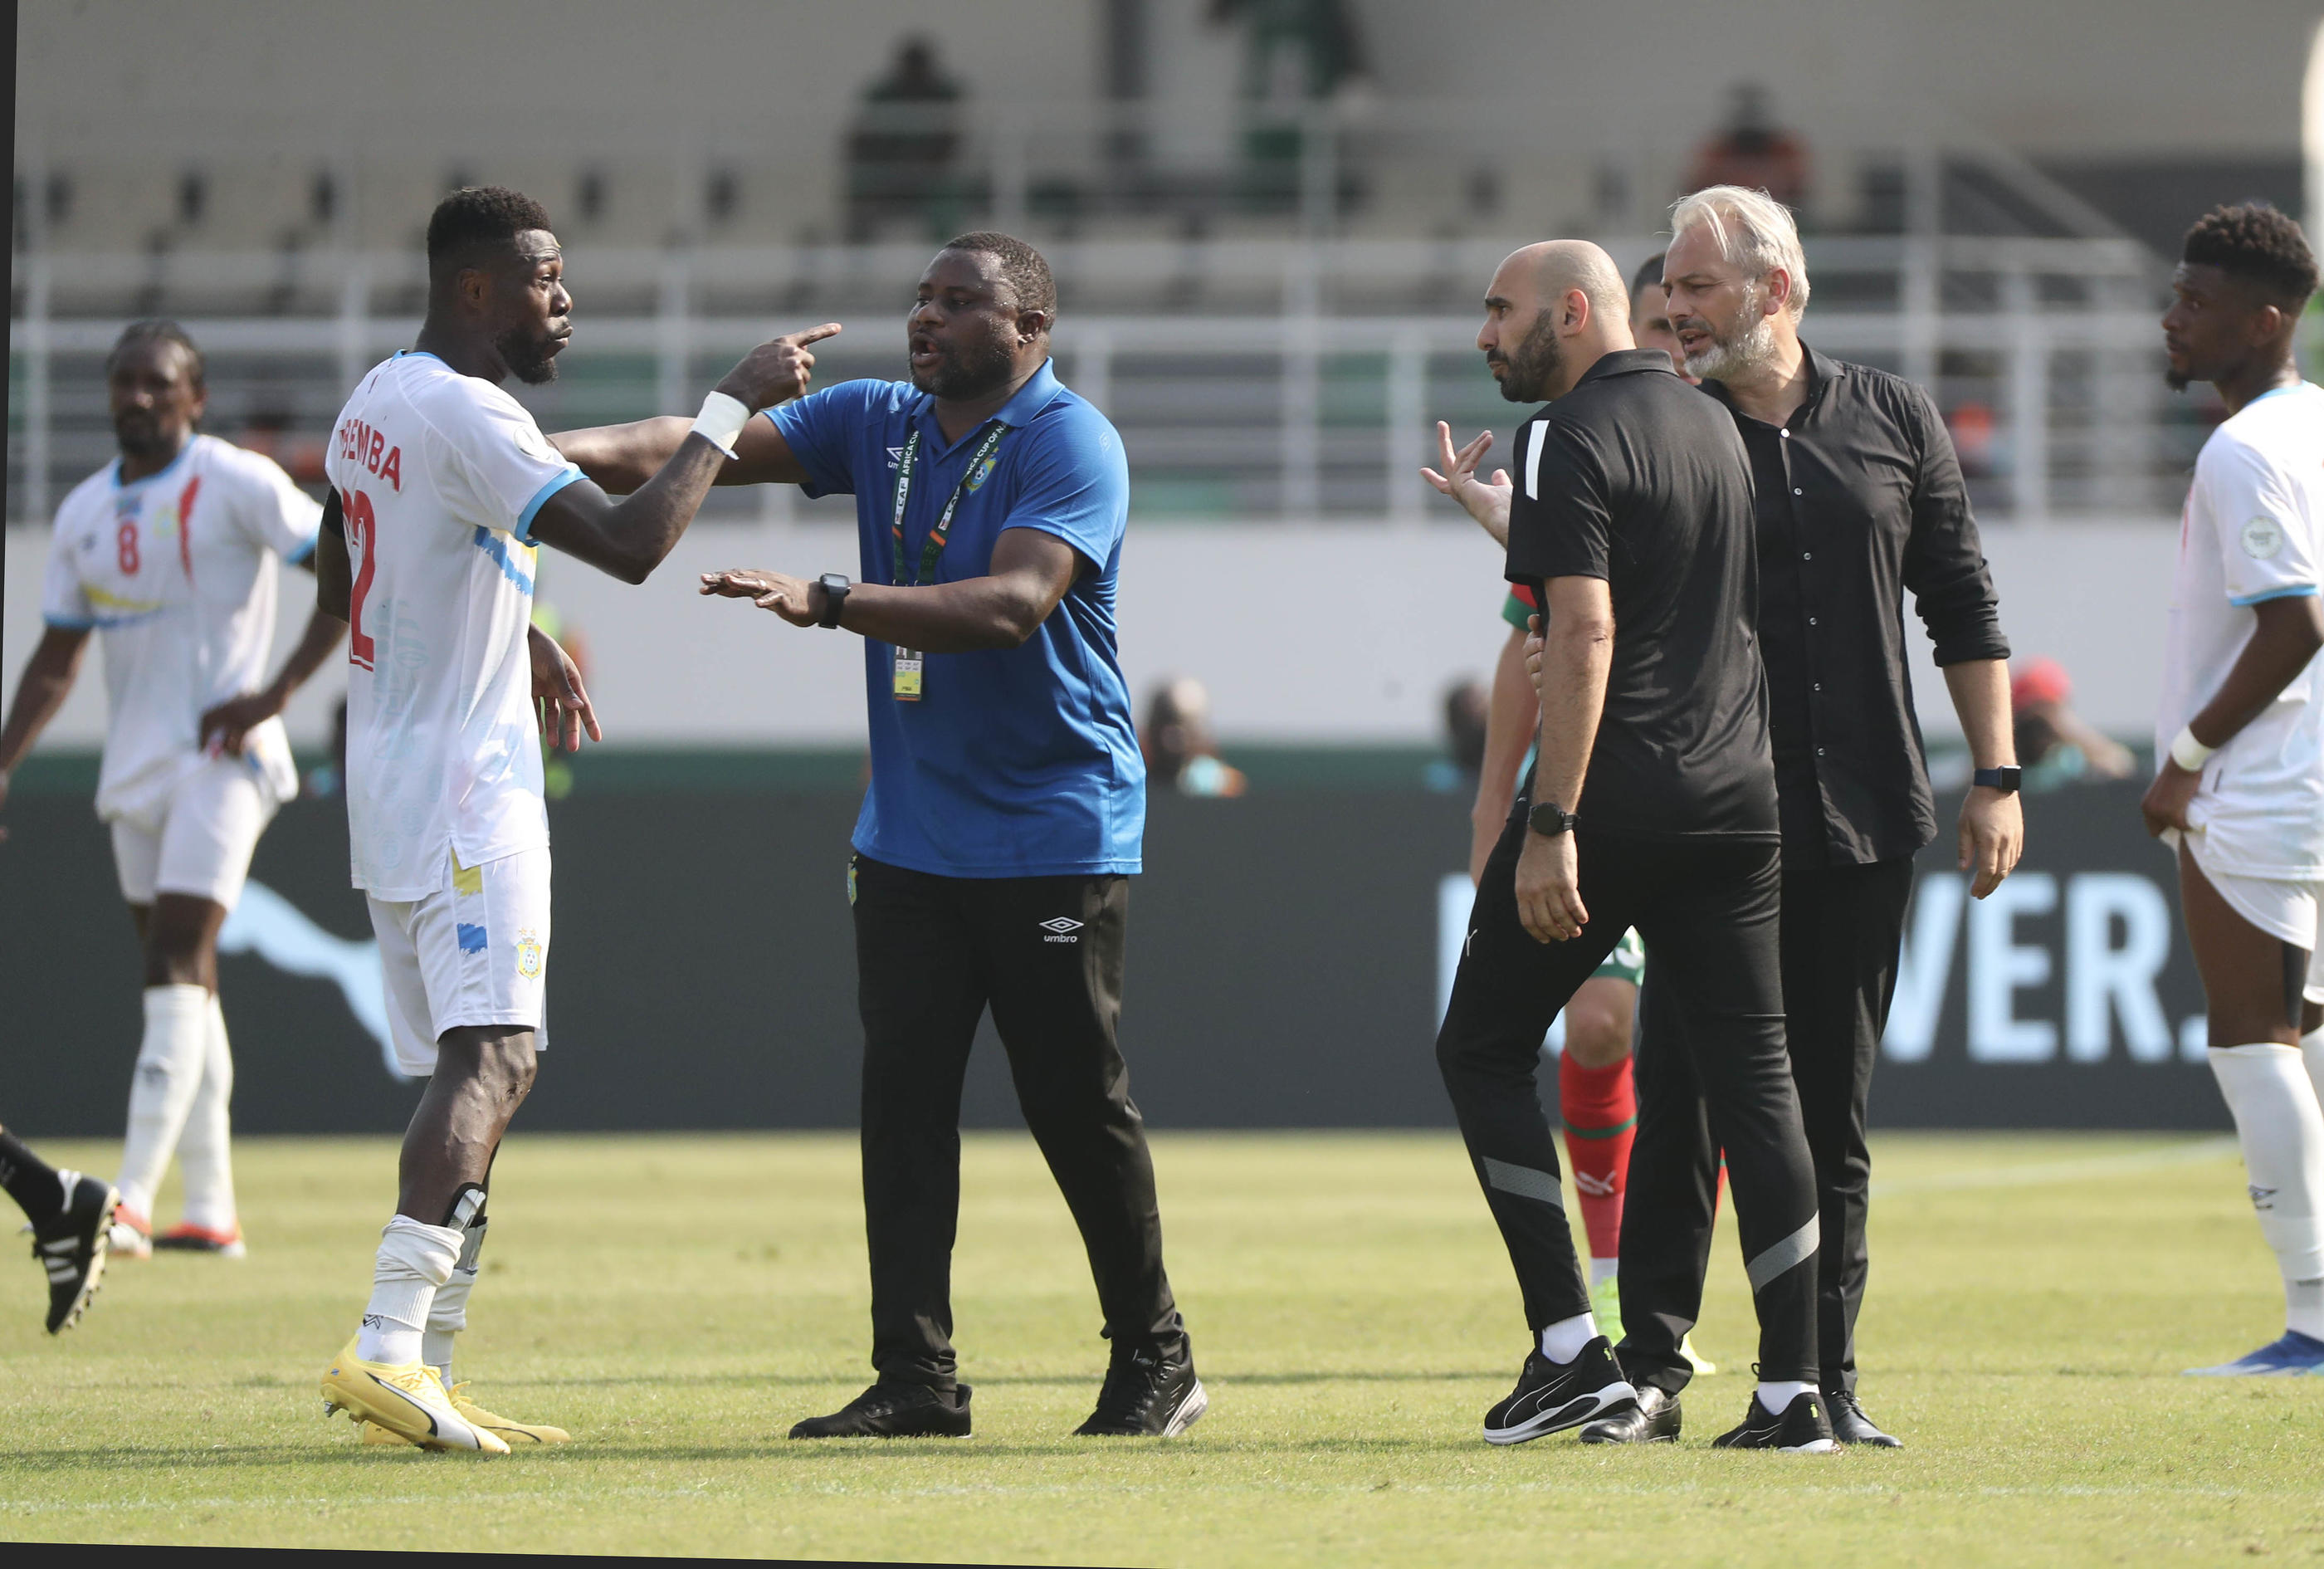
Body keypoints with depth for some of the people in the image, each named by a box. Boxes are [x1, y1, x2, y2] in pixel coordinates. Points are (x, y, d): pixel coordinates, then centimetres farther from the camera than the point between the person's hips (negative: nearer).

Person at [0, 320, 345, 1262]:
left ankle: (131, 1203, -24)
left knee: (177, 967, -16)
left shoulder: (237, 485, -7)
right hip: (133, 766, 7)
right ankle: (211, 1212, 10)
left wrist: (277, 691, -15)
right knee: (181, 981, 7)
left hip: (218, 755, -7)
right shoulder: (85, 512, 12)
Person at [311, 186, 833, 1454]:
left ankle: (421, 1369, 8)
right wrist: (734, 402, -17)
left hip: (388, 777, 10)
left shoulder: (376, 401, 14)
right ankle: (387, 1349, -29)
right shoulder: (467, 415, -17)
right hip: (465, 787, -10)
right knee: (492, 1055, -17)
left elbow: (339, 587, 27)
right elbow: (630, 544, -26)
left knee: (470, 1070, 11)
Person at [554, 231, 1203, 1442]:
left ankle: (1154, 1360, 13)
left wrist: (830, 601, -35)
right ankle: (916, 1378, 1)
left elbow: (1012, 603, -27)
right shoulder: (878, 425, 9)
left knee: (1078, 1105, -1)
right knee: (902, 1094, 0)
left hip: (1054, 840, -6)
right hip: (910, 833, 6)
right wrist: (562, 450, -17)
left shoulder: (1070, 444, -12)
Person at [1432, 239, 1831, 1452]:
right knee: (1751, 1075, 5)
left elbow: (1584, 636, -20)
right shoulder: (1713, 427, 15)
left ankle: (1569, 1349, -1)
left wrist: (1549, 827, -22)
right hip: (1736, 797, 7)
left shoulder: (1570, 440, -10)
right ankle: (1792, 1388, -1)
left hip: (1611, 801, -7)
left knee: (1482, 1047, 7)